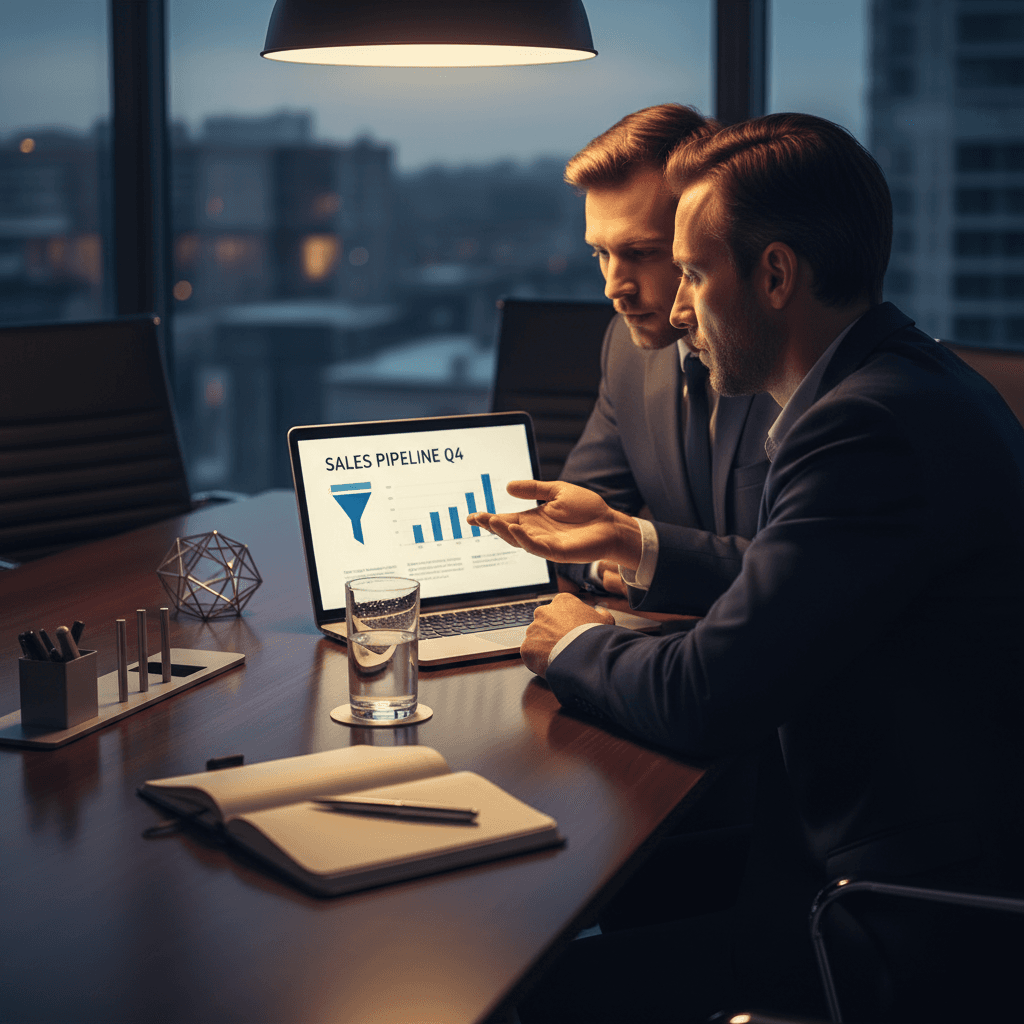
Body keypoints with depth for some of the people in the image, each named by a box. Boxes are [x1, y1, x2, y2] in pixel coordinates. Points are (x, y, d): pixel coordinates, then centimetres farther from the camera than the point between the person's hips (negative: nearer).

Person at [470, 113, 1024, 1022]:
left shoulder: (873, 423, -24)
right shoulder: (905, 383, 9)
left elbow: (702, 699, -22)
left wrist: (578, 645, -3)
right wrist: (633, 543, 19)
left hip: (912, 938, -10)